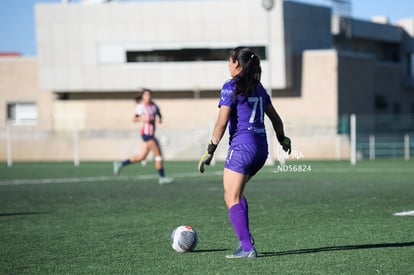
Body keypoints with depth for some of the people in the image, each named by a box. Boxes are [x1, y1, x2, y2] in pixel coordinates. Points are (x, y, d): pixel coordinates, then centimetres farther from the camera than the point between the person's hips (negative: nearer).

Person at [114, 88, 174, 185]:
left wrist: (160, 118, 0)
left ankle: (120, 164, 22)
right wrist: (142, 119, -23)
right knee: (158, 155, -6)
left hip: (151, 134, 8)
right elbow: (134, 119, -3)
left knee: (141, 156, 12)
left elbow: (158, 113, 22)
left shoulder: (153, 105, 9)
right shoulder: (140, 107, -8)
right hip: (146, 133, -8)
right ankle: (162, 177, 1)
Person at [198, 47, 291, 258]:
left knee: (231, 198, -4)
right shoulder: (258, 88, 13)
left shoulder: (231, 87, -7)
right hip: (261, 147, 8)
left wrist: (210, 150, -12)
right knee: (236, 193, 22)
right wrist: (282, 139, 37)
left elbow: (222, 122, -14)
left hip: (242, 145, -8)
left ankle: (247, 248, -15)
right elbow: (275, 118, 21)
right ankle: (245, 238, 12)